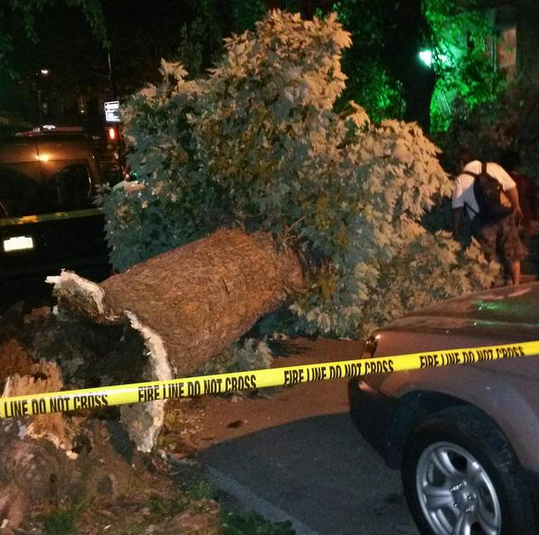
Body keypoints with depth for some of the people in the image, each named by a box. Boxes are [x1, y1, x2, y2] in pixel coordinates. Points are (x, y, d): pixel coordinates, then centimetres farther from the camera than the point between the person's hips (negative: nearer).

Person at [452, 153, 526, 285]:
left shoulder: (460, 179, 2)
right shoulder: (494, 167, 7)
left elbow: (457, 209, -2)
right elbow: (512, 188, 5)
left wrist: (456, 232, 3)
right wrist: (516, 207, 17)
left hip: (482, 222, -2)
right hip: (504, 217, 2)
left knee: (486, 261, 9)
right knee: (512, 255, 17)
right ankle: (516, 285, 22)